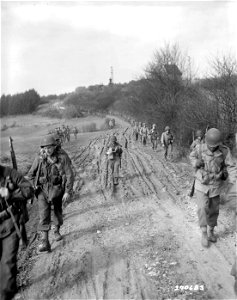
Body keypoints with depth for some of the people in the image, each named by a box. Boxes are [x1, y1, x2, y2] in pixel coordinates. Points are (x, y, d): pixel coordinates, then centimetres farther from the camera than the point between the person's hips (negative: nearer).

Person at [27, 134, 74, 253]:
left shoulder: (62, 158, -12)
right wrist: (35, 186, 1)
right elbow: (31, 174, 8)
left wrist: (68, 192, -14)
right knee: (44, 216, -9)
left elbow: (70, 175, -10)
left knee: (58, 212, 18)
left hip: (57, 190, 0)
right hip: (43, 190, 0)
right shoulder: (39, 159, -6)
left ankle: (57, 231, 44)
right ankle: (44, 242, -6)